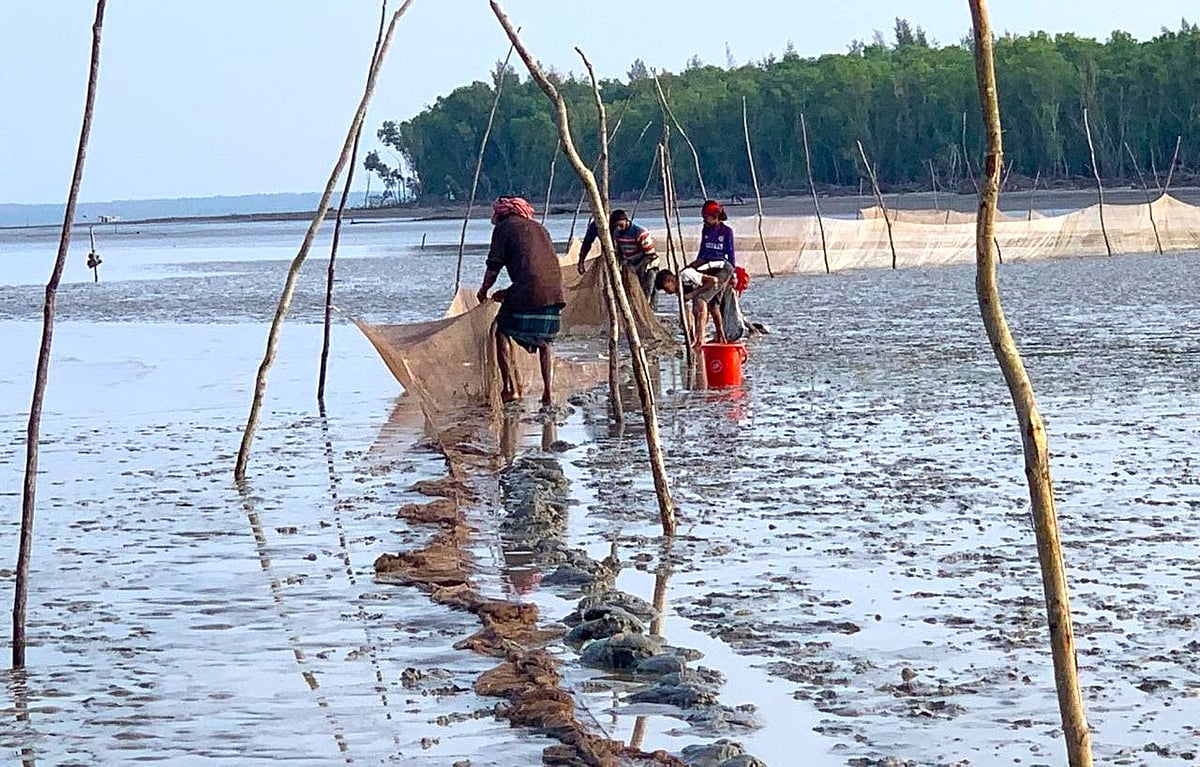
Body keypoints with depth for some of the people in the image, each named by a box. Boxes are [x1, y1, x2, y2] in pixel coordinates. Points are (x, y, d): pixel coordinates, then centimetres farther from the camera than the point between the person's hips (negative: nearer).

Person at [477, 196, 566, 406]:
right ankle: (548, 393, 10)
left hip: (529, 292, -6)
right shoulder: (538, 228, 29)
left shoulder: (503, 228, 10)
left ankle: (511, 387, 0)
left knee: (502, 331, 10)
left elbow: (494, 267, 3)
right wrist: (508, 292, 35)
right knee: (546, 341, 20)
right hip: (554, 291, 6)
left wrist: (483, 292, 21)